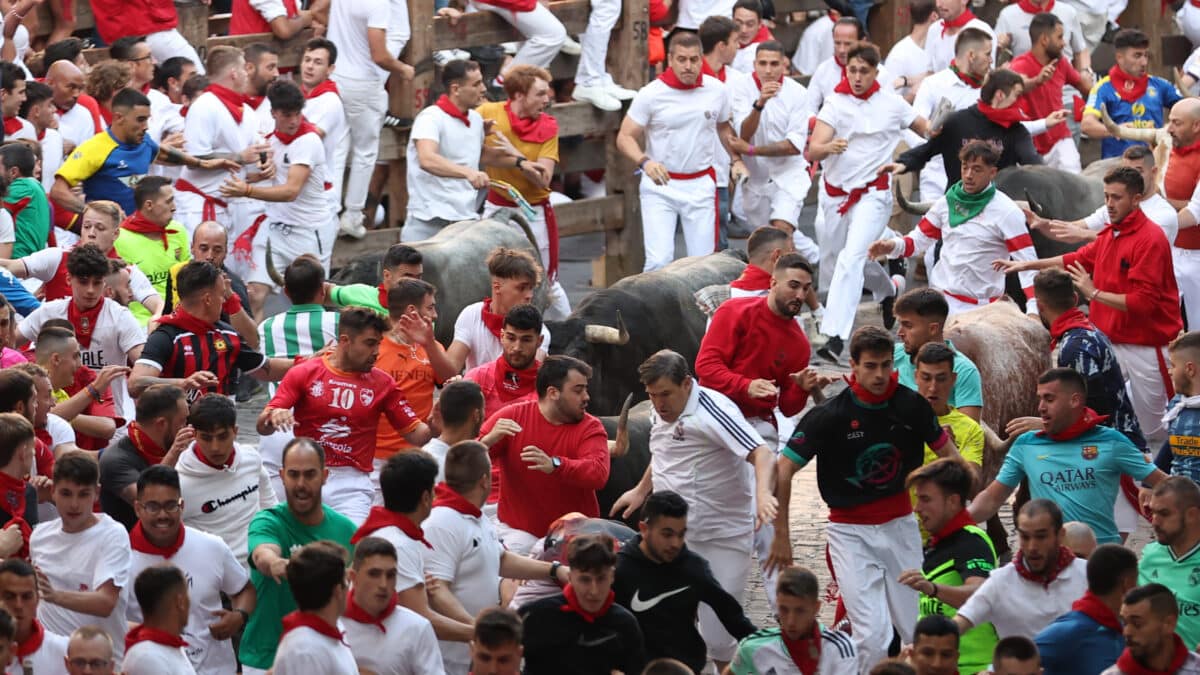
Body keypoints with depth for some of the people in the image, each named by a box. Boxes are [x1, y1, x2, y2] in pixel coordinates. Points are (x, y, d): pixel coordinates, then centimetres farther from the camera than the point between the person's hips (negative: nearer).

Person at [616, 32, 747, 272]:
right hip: (660, 185, -3)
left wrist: (736, 159, 7)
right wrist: (645, 162, -26)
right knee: (659, 261, -13)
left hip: (701, 185, 3)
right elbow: (625, 137, -7)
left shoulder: (716, 90, 1)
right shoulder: (651, 94, -9)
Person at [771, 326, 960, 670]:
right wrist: (781, 535, -7)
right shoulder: (830, 415, -13)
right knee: (873, 638, -13)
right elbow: (783, 471, -8)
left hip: (901, 525, 3)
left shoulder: (911, 405, -4)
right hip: (851, 531, -3)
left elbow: (947, 453, 11)